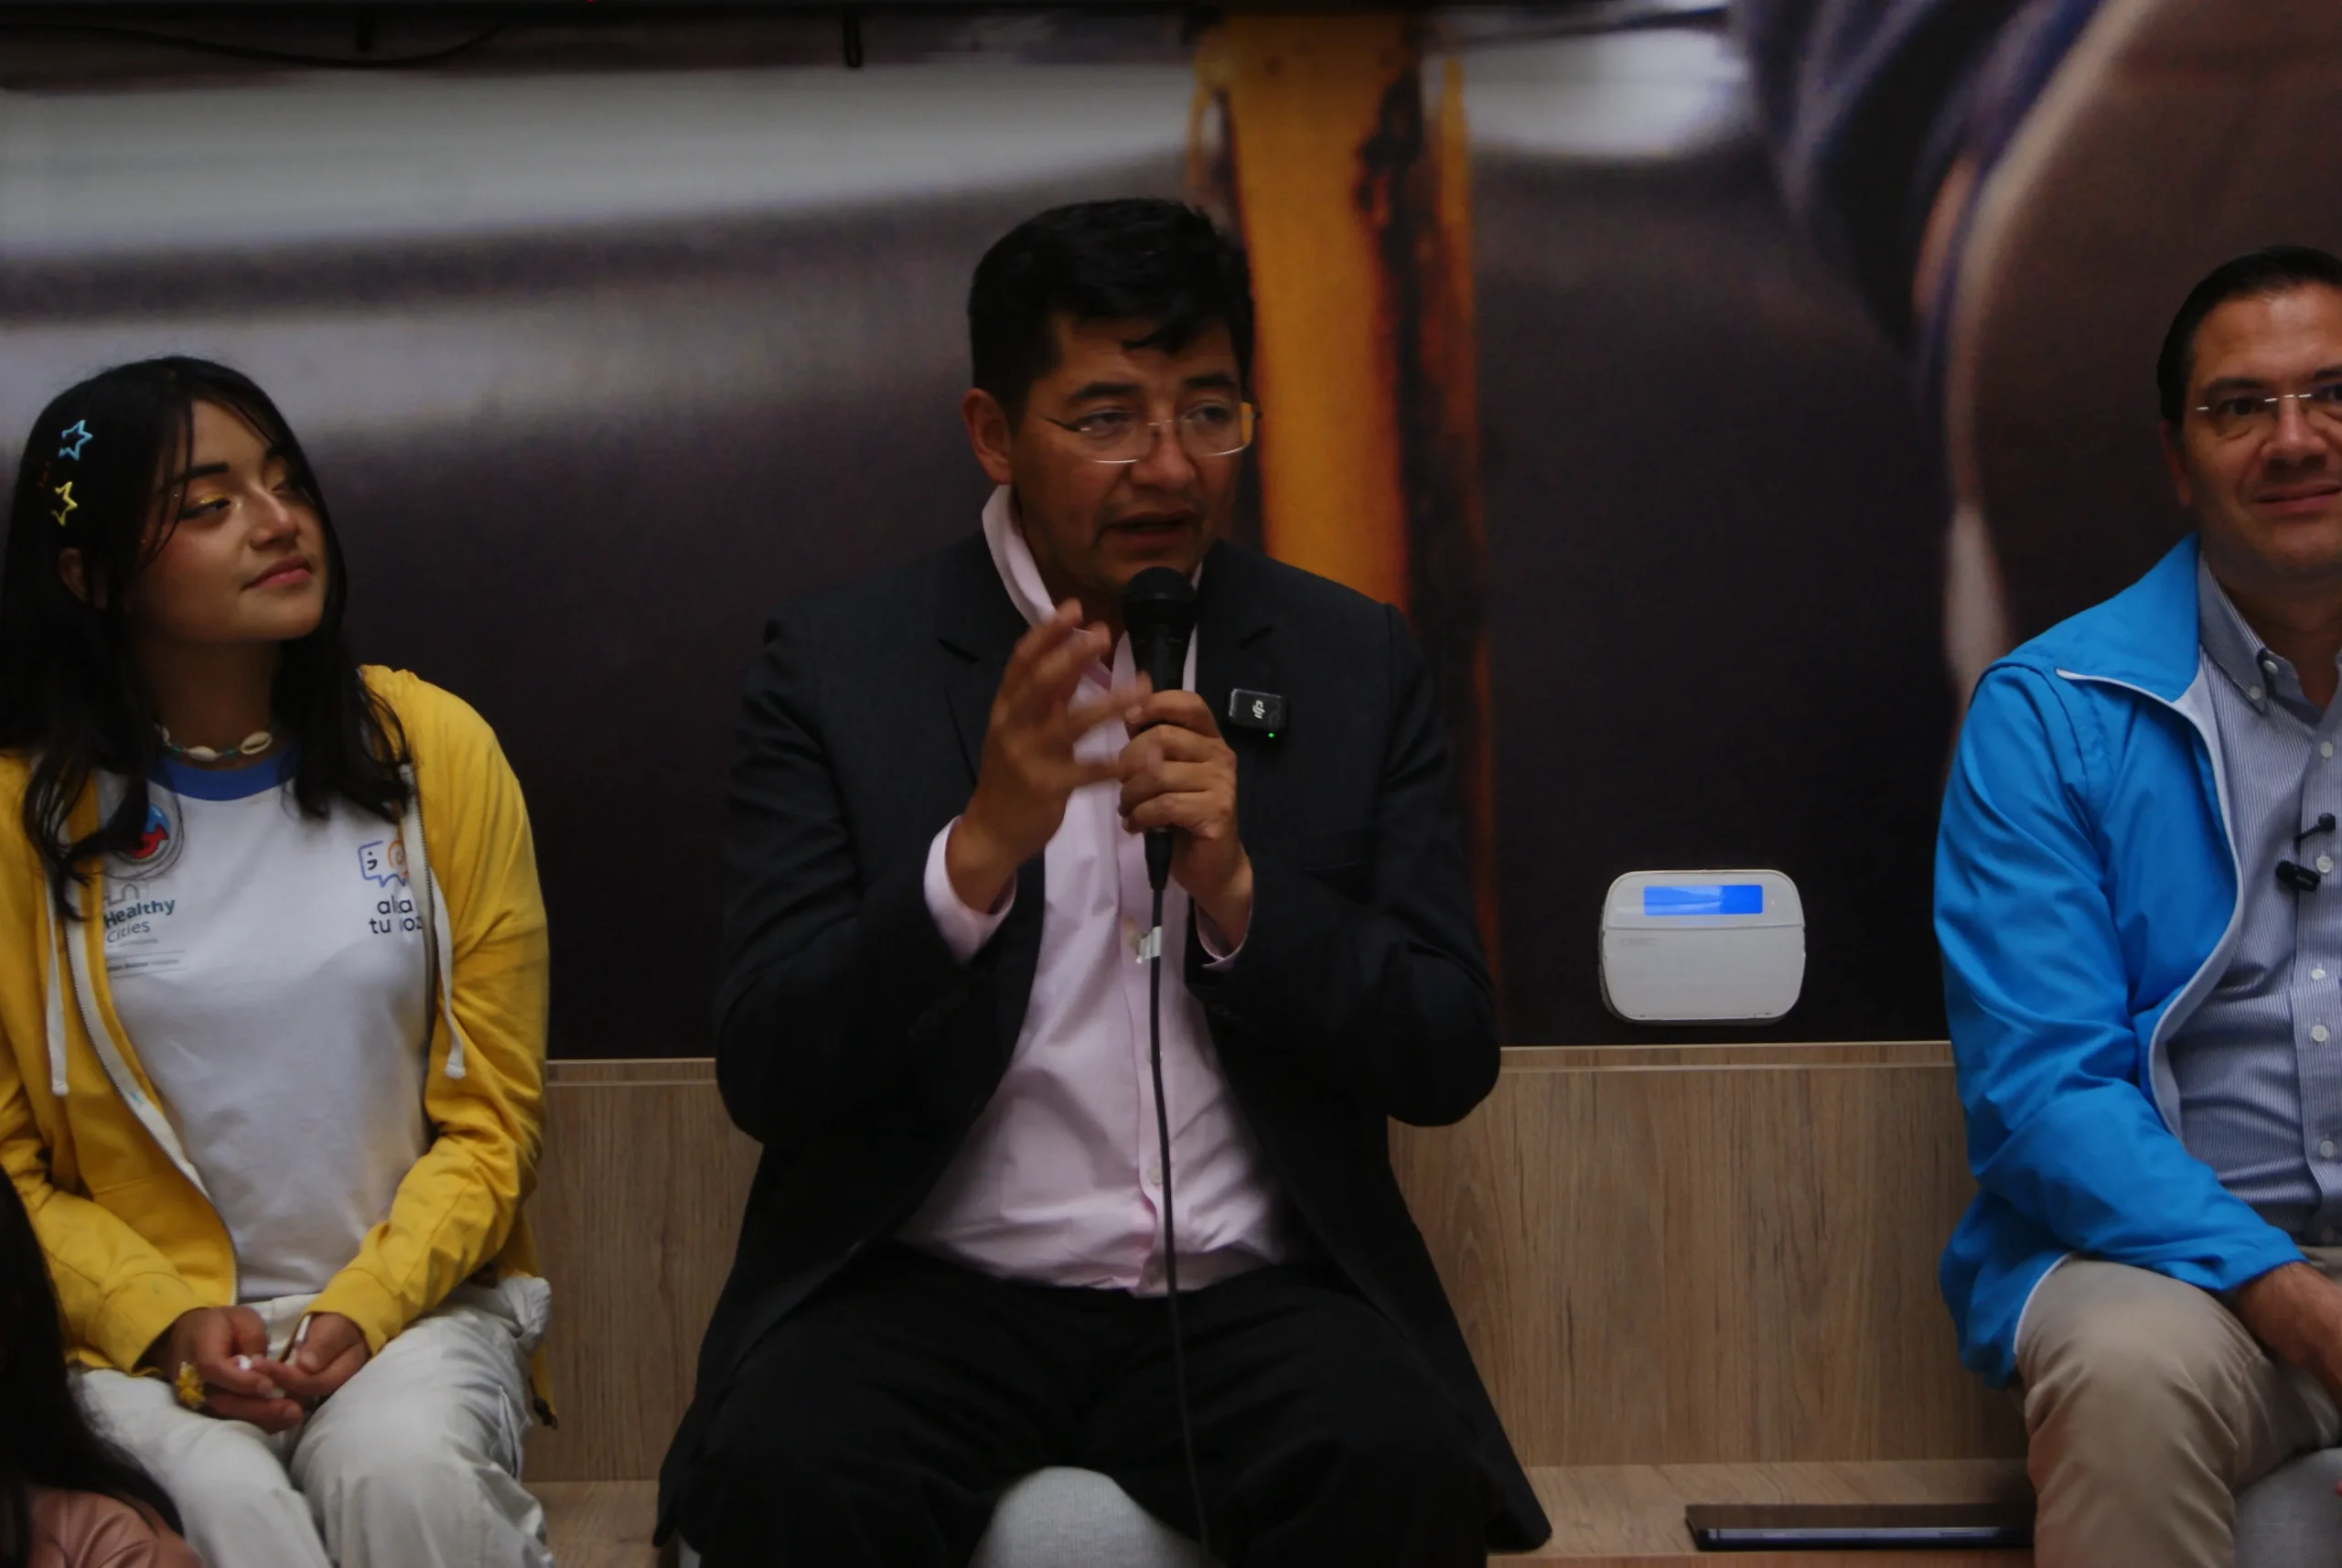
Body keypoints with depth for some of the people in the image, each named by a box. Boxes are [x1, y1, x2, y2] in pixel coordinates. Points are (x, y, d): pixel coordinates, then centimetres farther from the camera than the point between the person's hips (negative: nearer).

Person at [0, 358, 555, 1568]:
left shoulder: (435, 751, 2)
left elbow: (491, 1118, 3)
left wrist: (366, 1308, -13)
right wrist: (167, 1321, -13)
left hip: (413, 1298, 1)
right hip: (138, 1323, -1)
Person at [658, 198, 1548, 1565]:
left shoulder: (1356, 666, 8)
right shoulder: (839, 667, 2)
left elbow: (1449, 1065, 6)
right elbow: (765, 1078, -6)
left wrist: (1241, 890, -12)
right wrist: (979, 849, -21)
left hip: (1252, 1292, 2)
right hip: (930, 1293, -1)